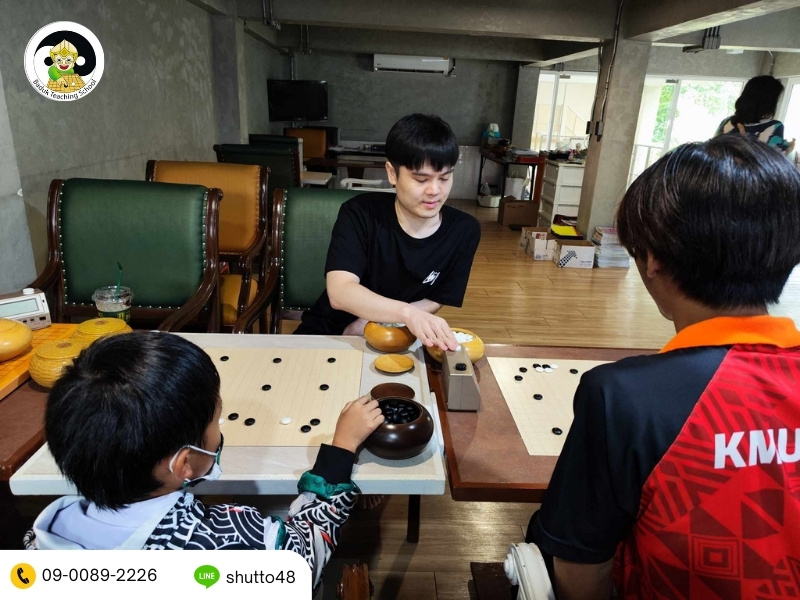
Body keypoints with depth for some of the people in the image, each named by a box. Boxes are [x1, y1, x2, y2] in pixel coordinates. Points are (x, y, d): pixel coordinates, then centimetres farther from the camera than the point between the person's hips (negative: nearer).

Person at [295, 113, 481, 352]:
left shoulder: (464, 230, -9)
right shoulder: (360, 213, -16)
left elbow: (436, 301, -1)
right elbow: (339, 293, -28)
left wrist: (369, 323, -14)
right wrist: (406, 313, -45)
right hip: (329, 332, -2)